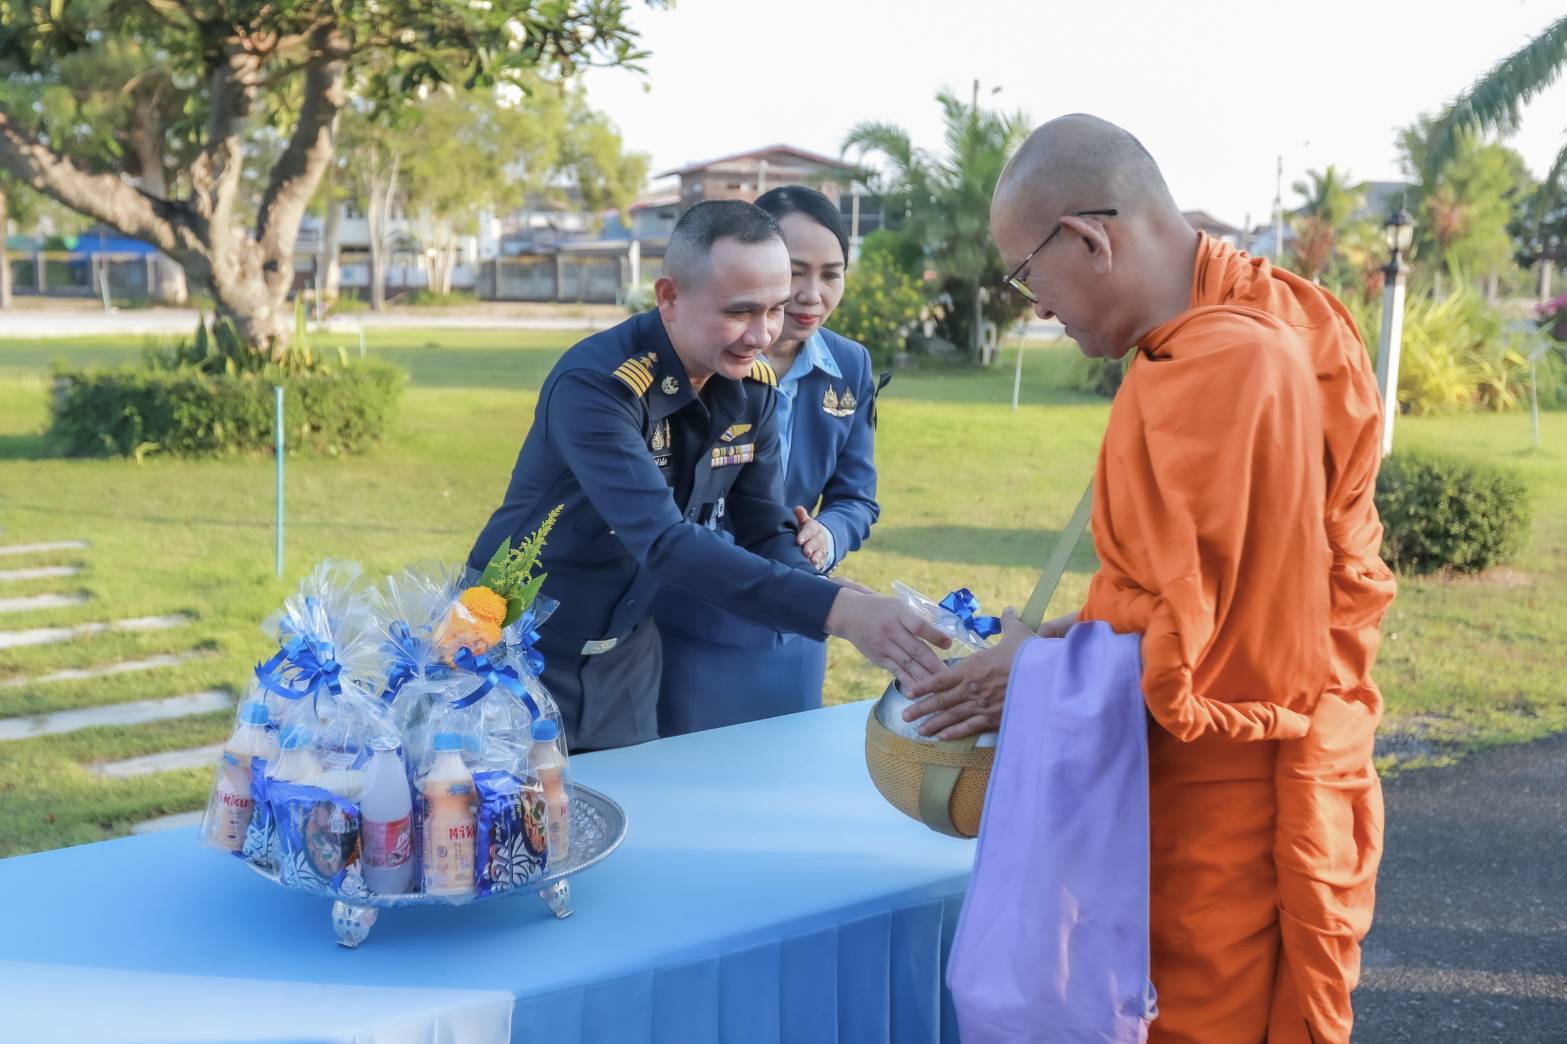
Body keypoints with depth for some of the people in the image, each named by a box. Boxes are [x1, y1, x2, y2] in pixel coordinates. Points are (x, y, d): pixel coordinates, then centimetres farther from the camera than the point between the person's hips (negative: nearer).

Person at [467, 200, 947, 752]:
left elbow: (767, 534, -3)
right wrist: (836, 607, -45)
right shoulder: (595, 385, -28)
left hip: (626, 648, 6)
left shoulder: (753, 387, -6)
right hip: (523, 644, -6)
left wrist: (861, 615, -23)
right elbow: (664, 541, -38)